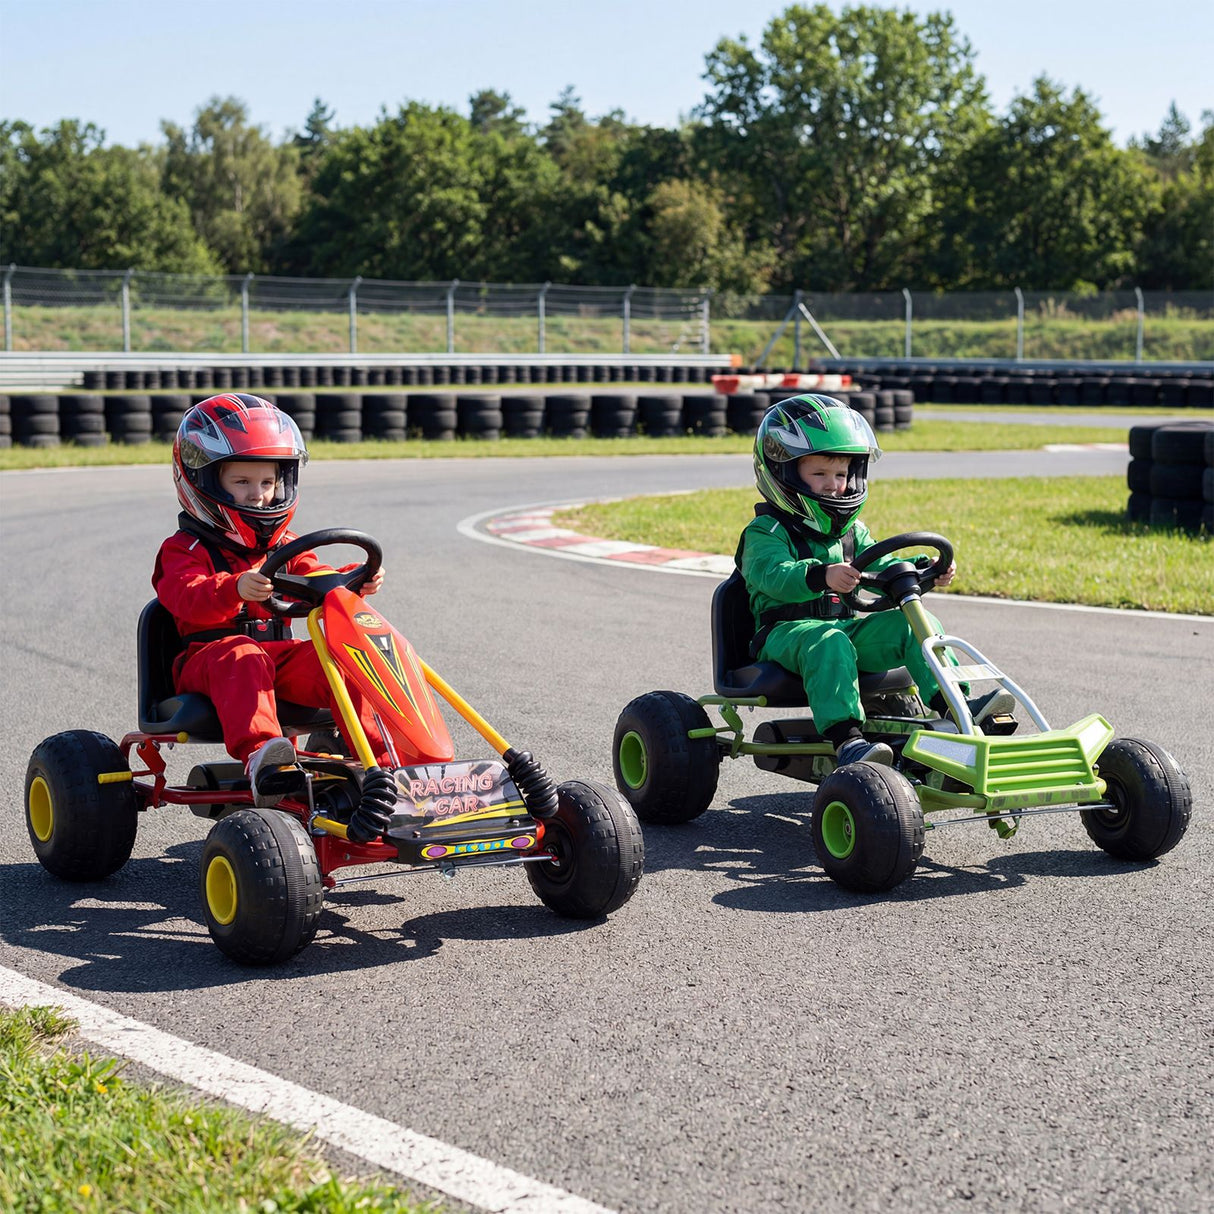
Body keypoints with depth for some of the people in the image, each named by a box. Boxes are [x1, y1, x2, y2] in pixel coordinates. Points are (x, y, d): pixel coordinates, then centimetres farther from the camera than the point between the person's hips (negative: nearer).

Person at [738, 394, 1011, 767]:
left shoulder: (851, 531, 19)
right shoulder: (766, 531, -6)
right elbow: (773, 574, -25)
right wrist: (822, 576, -45)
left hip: (845, 627, 7)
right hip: (785, 634, -6)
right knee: (827, 641, -39)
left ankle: (953, 704, -22)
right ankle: (845, 737, -52)